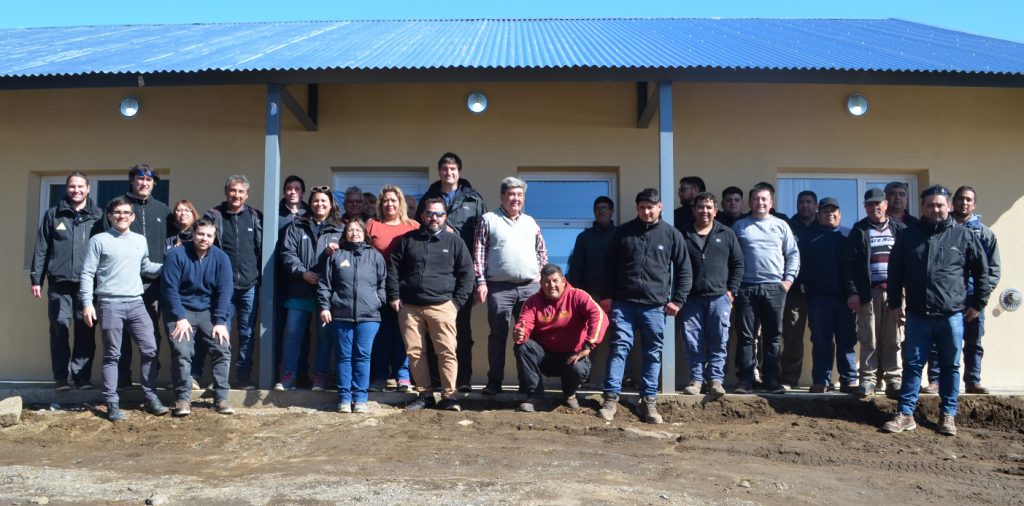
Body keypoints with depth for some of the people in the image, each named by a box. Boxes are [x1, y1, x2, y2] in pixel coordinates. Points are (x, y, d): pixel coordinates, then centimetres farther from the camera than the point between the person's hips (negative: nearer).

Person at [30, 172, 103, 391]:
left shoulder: (97, 216, 8)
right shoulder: (53, 214, 9)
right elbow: (41, 249, 8)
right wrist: (36, 278, 2)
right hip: (59, 282, 0)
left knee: (86, 331, 1)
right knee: (59, 330, -2)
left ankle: (82, 376, 7)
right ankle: (62, 377, 4)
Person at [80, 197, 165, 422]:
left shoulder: (140, 241, 13)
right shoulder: (99, 240, 0)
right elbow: (87, 274, -2)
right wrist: (87, 303, -10)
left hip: (136, 303, 4)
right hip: (110, 304, -4)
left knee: (149, 349, 1)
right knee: (112, 355, 2)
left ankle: (151, 397, 12)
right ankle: (112, 403, 8)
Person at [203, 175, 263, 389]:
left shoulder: (255, 217, 7)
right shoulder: (214, 216, 3)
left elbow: (262, 248, 11)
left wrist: (261, 275, 4)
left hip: (249, 285, 1)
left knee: (247, 333, 6)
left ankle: (244, 377, 14)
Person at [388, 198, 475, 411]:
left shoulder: (454, 242, 10)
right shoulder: (407, 239, 14)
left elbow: (466, 273, 8)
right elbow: (393, 268, 13)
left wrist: (457, 302, 1)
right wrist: (394, 296, 3)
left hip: (442, 305, -2)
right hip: (409, 306, 2)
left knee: (447, 351, -9)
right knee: (414, 352, 2)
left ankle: (448, 396, -1)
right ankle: (424, 394, 13)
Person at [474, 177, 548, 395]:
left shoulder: (531, 222, 16)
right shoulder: (488, 220, 4)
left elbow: (542, 252, 22)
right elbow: (478, 254, 0)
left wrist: (540, 274, 8)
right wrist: (481, 281, -7)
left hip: (530, 287, 3)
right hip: (499, 288, -3)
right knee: (498, 335, 1)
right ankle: (494, 382, 7)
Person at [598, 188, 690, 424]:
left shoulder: (672, 234, 5)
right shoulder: (623, 232, 7)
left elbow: (684, 270, 8)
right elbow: (610, 266, 12)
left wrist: (678, 300, 1)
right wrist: (608, 296, 6)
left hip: (655, 305, 0)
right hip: (623, 303, 0)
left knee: (653, 353, 5)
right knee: (619, 347, -4)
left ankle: (649, 400, 13)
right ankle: (611, 397, -1)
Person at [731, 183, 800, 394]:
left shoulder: (781, 225, 12)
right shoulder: (739, 226, 9)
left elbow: (793, 254, 12)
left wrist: (789, 279, 1)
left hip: (775, 288, 1)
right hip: (746, 288, -1)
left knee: (773, 336, 5)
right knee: (746, 336, -1)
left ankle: (772, 380, 11)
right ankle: (745, 380, 2)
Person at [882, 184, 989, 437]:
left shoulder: (964, 235, 1)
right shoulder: (908, 235, 5)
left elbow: (982, 270, 7)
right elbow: (895, 271, 11)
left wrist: (978, 303, 5)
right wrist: (895, 302, 8)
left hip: (952, 314, -1)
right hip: (918, 314, 1)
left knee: (950, 366, 9)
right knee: (912, 365, 4)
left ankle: (948, 415, 20)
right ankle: (905, 414, 10)